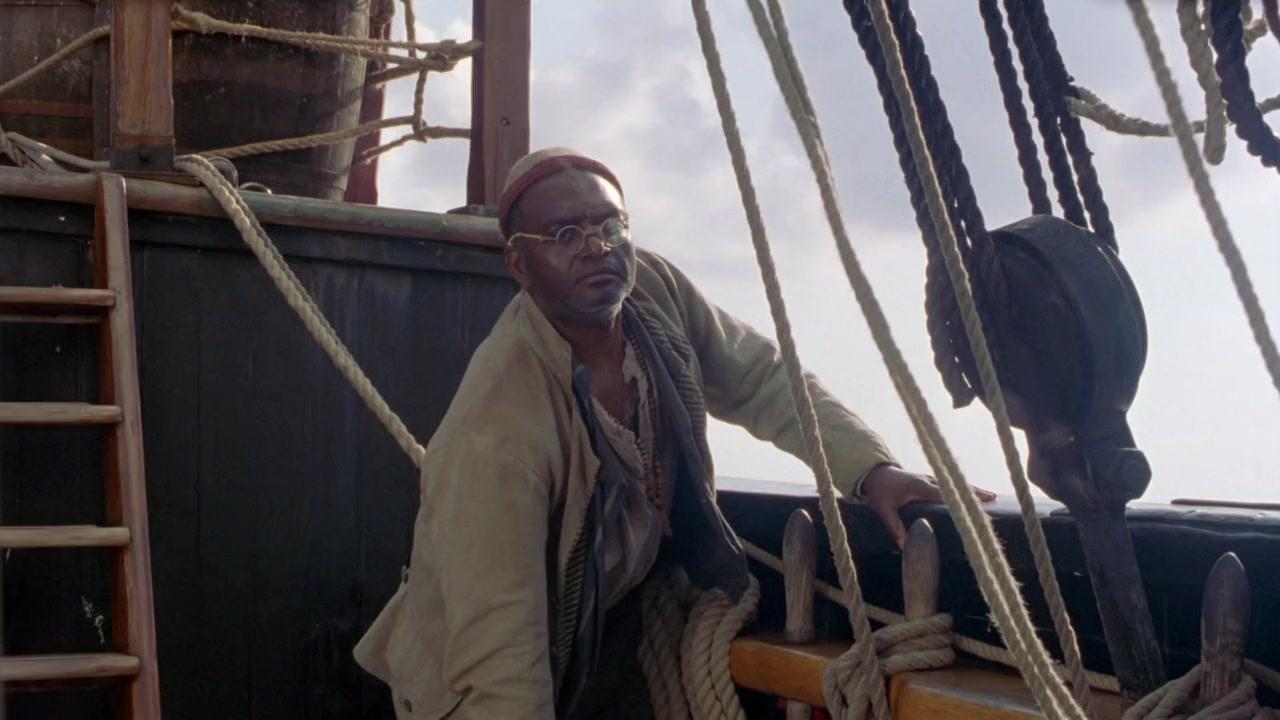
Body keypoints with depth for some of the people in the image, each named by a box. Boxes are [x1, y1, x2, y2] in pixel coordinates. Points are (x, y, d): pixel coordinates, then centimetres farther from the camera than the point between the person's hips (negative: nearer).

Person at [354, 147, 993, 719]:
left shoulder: (654, 289, -15)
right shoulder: (495, 433, -34)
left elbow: (761, 377, -1)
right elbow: (498, 664, -34)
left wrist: (870, 467, -14)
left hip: (616, 635, 6)